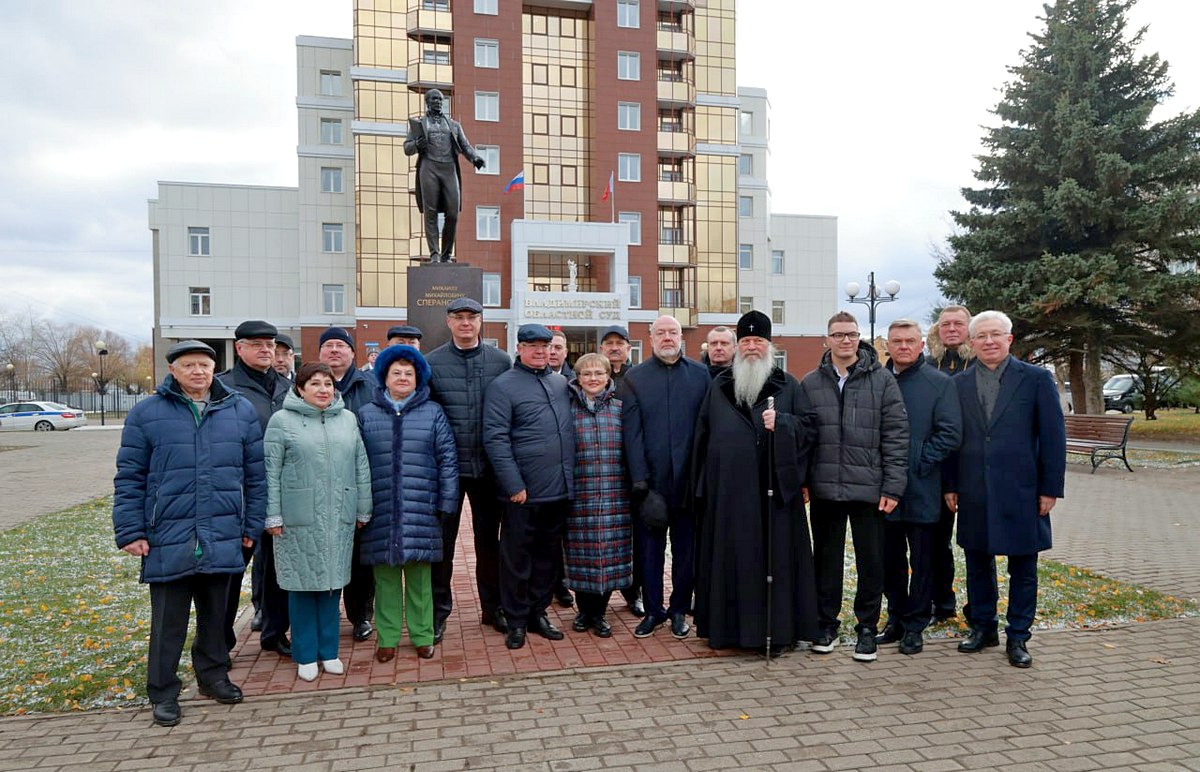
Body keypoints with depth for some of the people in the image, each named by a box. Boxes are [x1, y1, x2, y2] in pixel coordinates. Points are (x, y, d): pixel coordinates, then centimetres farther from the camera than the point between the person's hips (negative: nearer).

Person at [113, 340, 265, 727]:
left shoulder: (240, 410, 4)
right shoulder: (146, 414, -2)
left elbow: (255, 474, 8)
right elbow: (129, 478, 0)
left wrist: (252, 524, 7)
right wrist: (131, 531, -4)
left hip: (223, 538, 2)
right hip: (168, 539, -2)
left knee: (215, 614, 16)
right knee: (168, 620, 8)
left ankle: (213, 674, 34)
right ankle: (163, 692, 24)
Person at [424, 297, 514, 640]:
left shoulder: (501, 361, 1)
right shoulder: (432, 362, -1)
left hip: (488, 467, 1)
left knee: (489, 539, 14)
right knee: (442, 540, 8)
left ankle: (493, 607, 28)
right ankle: (438, 612, 22)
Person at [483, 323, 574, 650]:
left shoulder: (561, 383, 13)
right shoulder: (503, 386, -6)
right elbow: (495, 438, -12)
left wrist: (571, 477, 13)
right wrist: (513, 484, -17)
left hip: (560, 489, 6)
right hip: (523, 492, -5)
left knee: (548, 555, 15)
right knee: (517, 557, 6)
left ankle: (539, 613, 29)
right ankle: (517, 620, 20)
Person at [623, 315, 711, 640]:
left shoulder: (701, 374, 4)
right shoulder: (635, 378, 2)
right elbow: (632, 433, -3)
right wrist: (640, 482, -9)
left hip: (690, 478, 1)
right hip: (651, 480, 0)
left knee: (686, 548, 11)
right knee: (649, 548, 8)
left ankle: (679, 609, 26)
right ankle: (653, 610, 24)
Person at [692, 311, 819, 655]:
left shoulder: (789, 385, 8)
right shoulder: (719, 386, 13)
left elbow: (809, 424, 4)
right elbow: (703, 434, 13)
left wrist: (782, 423, -16)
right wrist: (701, 484, 9)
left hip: (775, 488, -1)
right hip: (728, 489, 2)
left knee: (776, 555, 1)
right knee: (731, 556, 5)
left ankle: (778, 629, 11)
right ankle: (729, 626, 16)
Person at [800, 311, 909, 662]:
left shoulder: (882, 380, -1)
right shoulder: (810, 383, 6)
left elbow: (896, 435, -3)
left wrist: (893, 486, -7)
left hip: (868, 488, -2)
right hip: (824, 488, 2)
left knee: (871, 560, 7)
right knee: (826, 557, 12)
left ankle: (867, 627, 22)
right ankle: (826, 623, 25)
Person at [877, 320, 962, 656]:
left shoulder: (940, 383, -2)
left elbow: (951, 433, -7)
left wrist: (921, 464, -13)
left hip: (921, 490, -3)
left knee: (921, 562, 7)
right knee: (890, 560, 13)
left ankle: (915, 625, 19)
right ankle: (896, 618, 27)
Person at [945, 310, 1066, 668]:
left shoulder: (1037, 379, -2)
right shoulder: (959, 384, 5)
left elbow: (1053, 437, -3)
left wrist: (1050, 488, -6)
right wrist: (951, 485, 4)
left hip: (1022, 492, -2)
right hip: (974, 494, 3)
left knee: (1023, 568, 8)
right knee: (977, 563, 13)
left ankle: (1017, 636, 21)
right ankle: (982, 627, 28)